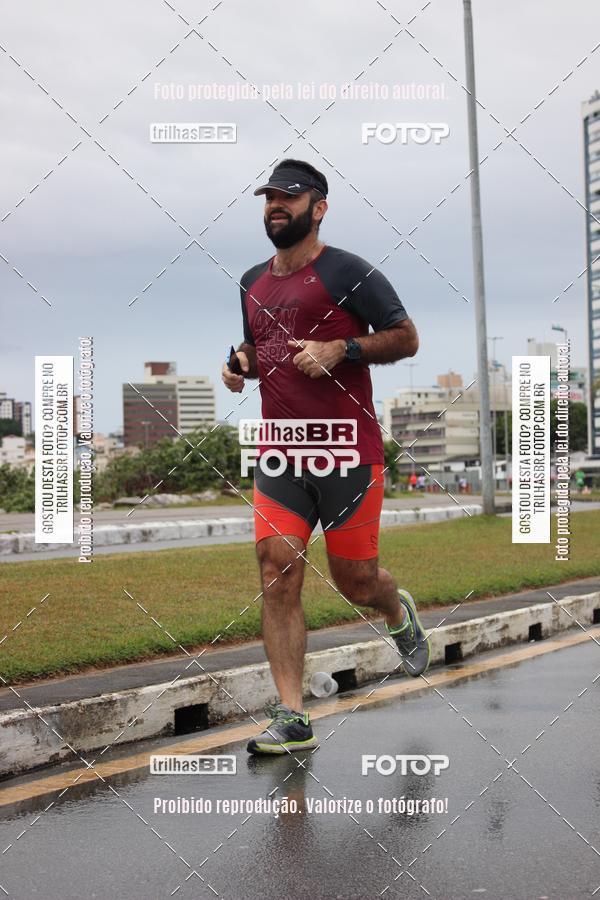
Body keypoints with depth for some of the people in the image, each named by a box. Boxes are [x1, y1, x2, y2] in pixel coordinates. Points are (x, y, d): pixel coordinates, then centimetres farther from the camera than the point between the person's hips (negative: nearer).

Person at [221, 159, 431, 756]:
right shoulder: (252, 283, 15)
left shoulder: (347, 272, -5)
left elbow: (406, 338, -3)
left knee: (355, 581, 4)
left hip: (349, 453, -5)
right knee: (277, 571, -9)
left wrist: (339, 349, -17)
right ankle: (291, 719, -5)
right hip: (279, 455, 5)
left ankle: (399, 613, 42)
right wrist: (242, 362, 8)